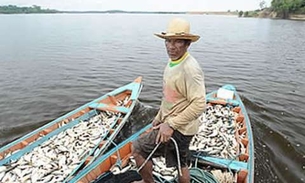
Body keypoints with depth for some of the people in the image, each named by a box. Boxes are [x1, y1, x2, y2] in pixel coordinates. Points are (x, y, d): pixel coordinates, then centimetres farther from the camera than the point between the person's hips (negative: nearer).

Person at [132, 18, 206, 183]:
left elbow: (199, 105, -29)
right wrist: (159, 117, 15)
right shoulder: (173, 62, 5)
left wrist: (171, 125, -25)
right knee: (181, 164, 23)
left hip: (179, 129, -9)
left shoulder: (190, 68, -26)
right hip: (176, 125, 9)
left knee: (137, 149, 2)